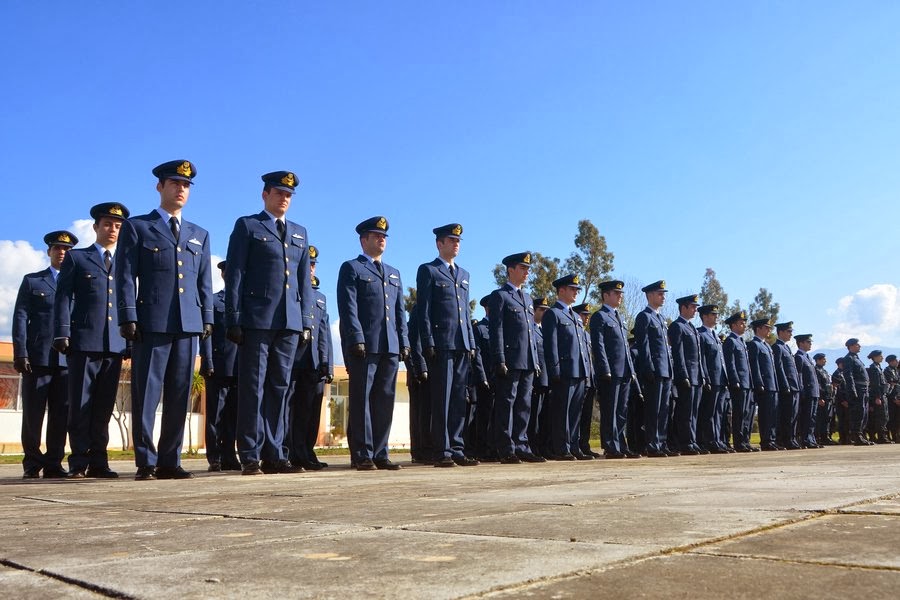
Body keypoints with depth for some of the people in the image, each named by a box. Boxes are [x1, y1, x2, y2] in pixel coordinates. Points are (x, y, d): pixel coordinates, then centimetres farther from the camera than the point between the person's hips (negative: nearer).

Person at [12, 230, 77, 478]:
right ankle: (32, 463, 15)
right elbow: (20, 318, 5)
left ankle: (53, 464, 7)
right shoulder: (32, 281, 14)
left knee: (61, 415, -1)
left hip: (68, 358, 1)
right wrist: (20, 353, -6)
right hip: (37, 356, -1)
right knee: (33, 413, 3)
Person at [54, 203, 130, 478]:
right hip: (84, 341, -3)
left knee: (104, 407, 3)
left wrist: (132, 341, 7)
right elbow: (64, 297, 4)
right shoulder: (76, 258, 12)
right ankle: (79, 462, 4)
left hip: (116, 344, 3)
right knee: (80, 405, -1)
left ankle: (98, 462, 7)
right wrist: (63, 334, -8)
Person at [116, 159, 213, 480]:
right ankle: (146, 462, 4)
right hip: (152, 322, -3)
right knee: (146, 394, -3)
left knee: (180, 397, 3)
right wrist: (128, 317, -8)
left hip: (188, 324, 4)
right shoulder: (136, 227, 9)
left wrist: (207, 318, 7)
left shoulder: (200, 235, 20)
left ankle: (169, 462, 9)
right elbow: (125, 275, 1)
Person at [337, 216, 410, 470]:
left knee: (385, 401, 5)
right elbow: (348, 307, -5)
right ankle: (363, 455, 0)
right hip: (364, 345, -6)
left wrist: (404, 342, 10)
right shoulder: (351, 268, 5)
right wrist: (357, 339, -15)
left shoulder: (394, 273, 24)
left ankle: (380, 454, 10)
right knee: (362, 400, -3)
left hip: (390, 347, 6)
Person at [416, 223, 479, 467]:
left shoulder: (464, 274, 22)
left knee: (459, 401, 6)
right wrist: (428, 344, -11)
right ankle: (442, 452, -1)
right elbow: (423, 311, -3)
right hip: (441, 345, -6)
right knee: (442, 400, -5)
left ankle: (457, 449, 10)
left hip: (463, 346, 6)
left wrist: (471, 344, 13)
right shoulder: (428, 271, 3)